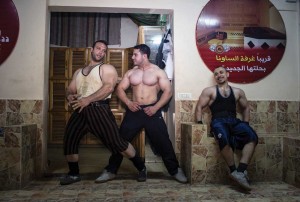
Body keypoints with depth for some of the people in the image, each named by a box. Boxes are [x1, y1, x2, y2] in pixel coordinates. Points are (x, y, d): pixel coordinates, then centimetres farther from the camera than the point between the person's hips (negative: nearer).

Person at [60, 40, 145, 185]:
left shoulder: (107, 68, 4)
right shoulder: (78, 71, 25)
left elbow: (109, 87, -14)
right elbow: (70, 89, 21)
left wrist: (88, 99, -21)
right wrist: (70, 96, -5)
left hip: (98, 109, -6)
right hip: (80, 110, 6)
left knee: (115, 142, -8)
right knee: (69, 140, 3)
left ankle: (141, 167, 8)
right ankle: (74, 174, 23)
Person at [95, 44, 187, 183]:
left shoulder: (158, 72, 0)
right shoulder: (130, 72, 10)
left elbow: (168, 91, -5)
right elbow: (120, 89, 7)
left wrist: (156, 107, -16)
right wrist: (128, 102, -11)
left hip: (152, 111, -3)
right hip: (134, 111, 3)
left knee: (163, 142, -1)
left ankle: (175, 171, 16)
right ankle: (110, 171, 15)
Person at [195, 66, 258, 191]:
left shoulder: (238, 92, 23)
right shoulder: (209, 91, 13)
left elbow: (245, 108, 31)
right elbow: (199, 107, 9)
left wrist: (245, 123, 17)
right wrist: (200, 124, -3)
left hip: (234, 121, 4)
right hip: (218, 121, -3)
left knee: (252, 136, -28)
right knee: (224, 138, -38)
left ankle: (241, 170, -29)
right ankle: (233, 171, -21)